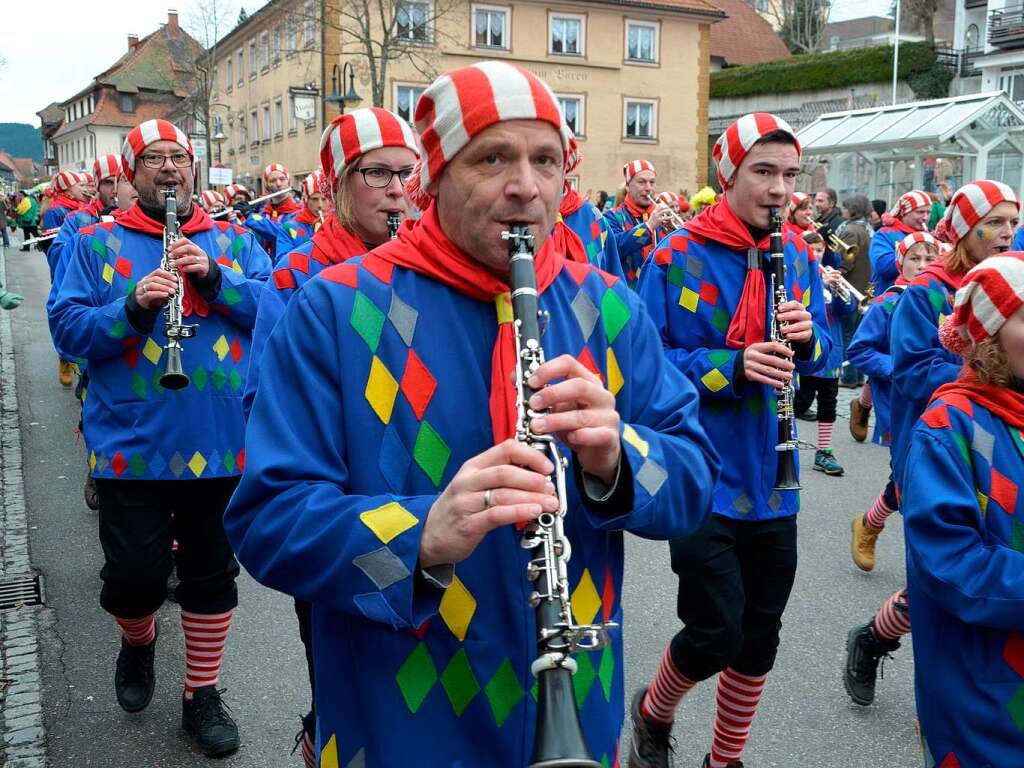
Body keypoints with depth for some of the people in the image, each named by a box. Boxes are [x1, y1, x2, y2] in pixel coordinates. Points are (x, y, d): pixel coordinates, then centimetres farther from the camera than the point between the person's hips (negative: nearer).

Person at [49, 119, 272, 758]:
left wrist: (214, 279, -17)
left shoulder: (235, 241, 8)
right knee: (136, 573, 3)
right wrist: (133, 306, -21)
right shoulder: (99, 243, 4)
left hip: (221, 443, 2)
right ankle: (138, 642, 38)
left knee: (212, 574, 11)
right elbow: (68, 326, -5)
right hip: (133, 445, -1)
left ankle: (203, 692, 28)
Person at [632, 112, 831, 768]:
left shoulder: (798, 258, 6)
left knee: (760, 636, 13)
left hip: (771, 480, 5)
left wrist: (807, 339, -14)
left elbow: (823, 353, 9)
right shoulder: (677, 257, -10)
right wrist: (730, 366, -25)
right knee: (717, 633, -5)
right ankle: (653, 713, 28)